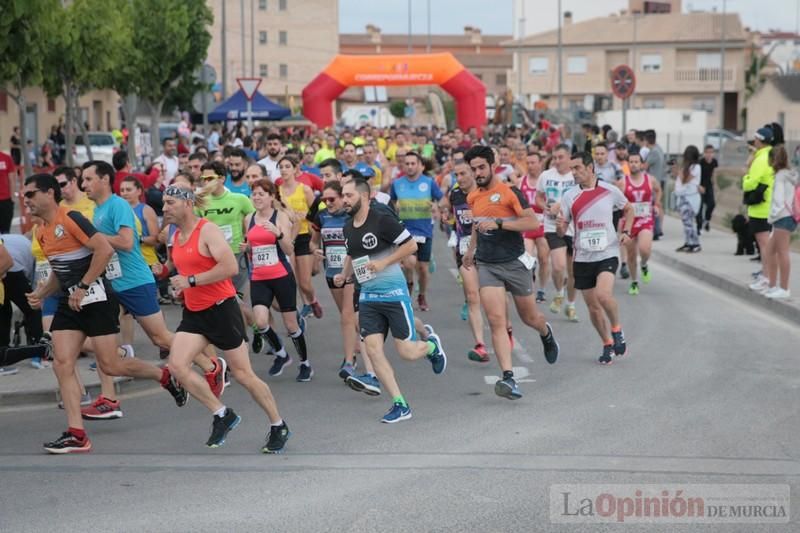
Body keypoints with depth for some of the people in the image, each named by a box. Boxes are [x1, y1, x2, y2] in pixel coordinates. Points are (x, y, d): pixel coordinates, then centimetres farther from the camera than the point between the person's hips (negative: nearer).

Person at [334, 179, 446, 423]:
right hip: (368, 296, 7)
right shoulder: (348, 228, 10)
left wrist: (384, 262, -17)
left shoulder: (382, 220, -13)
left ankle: (431, 343, 32)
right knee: (373, 349, -6)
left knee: (407, 352, -5)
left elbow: (411, 245, -12)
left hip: (393, 292, -7)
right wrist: (344, 275, 13)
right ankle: (400, 405, 0)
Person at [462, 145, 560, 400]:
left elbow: (533, 222, -19)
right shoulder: (473, 197, 7)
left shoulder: (510, 192, -11)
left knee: (530, 317, 13)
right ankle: (508, 378, -20)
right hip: (487, 266, 3)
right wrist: (471, 249, 30)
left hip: (515, 264, -3)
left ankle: (546, 334, 52)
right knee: (496, 321, -14)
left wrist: (498, 223, -25)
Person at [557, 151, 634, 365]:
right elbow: (562, 231, 3)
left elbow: (628, 209, 16)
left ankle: (617, 329, 2)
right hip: (583, 258, 3)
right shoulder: (569, 196, 1)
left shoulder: (610, 191, -3)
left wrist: (626, 232, 1)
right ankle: (608, 345, 26)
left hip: (607, 253, -3)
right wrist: (560, 226, -21)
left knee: (603, 295, -25)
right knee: (593, 306, 7)